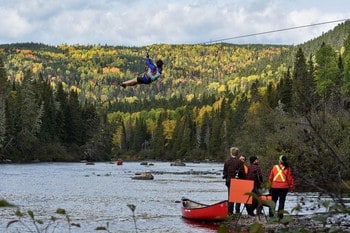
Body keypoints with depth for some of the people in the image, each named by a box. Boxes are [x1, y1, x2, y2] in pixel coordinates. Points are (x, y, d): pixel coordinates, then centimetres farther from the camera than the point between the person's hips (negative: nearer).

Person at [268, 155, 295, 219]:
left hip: (274, 187, 1)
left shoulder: (274, 167, -1)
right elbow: (290, 178, -4)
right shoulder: (288, 169, -6)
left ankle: (271, 213, 10)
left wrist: (269, 186, 14)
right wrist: (292, 187, 6)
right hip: (284, 187, -1)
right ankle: (280, 215, 2)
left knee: (273, 200, 12)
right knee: (282, 201, 5)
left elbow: (270, 178, 4)